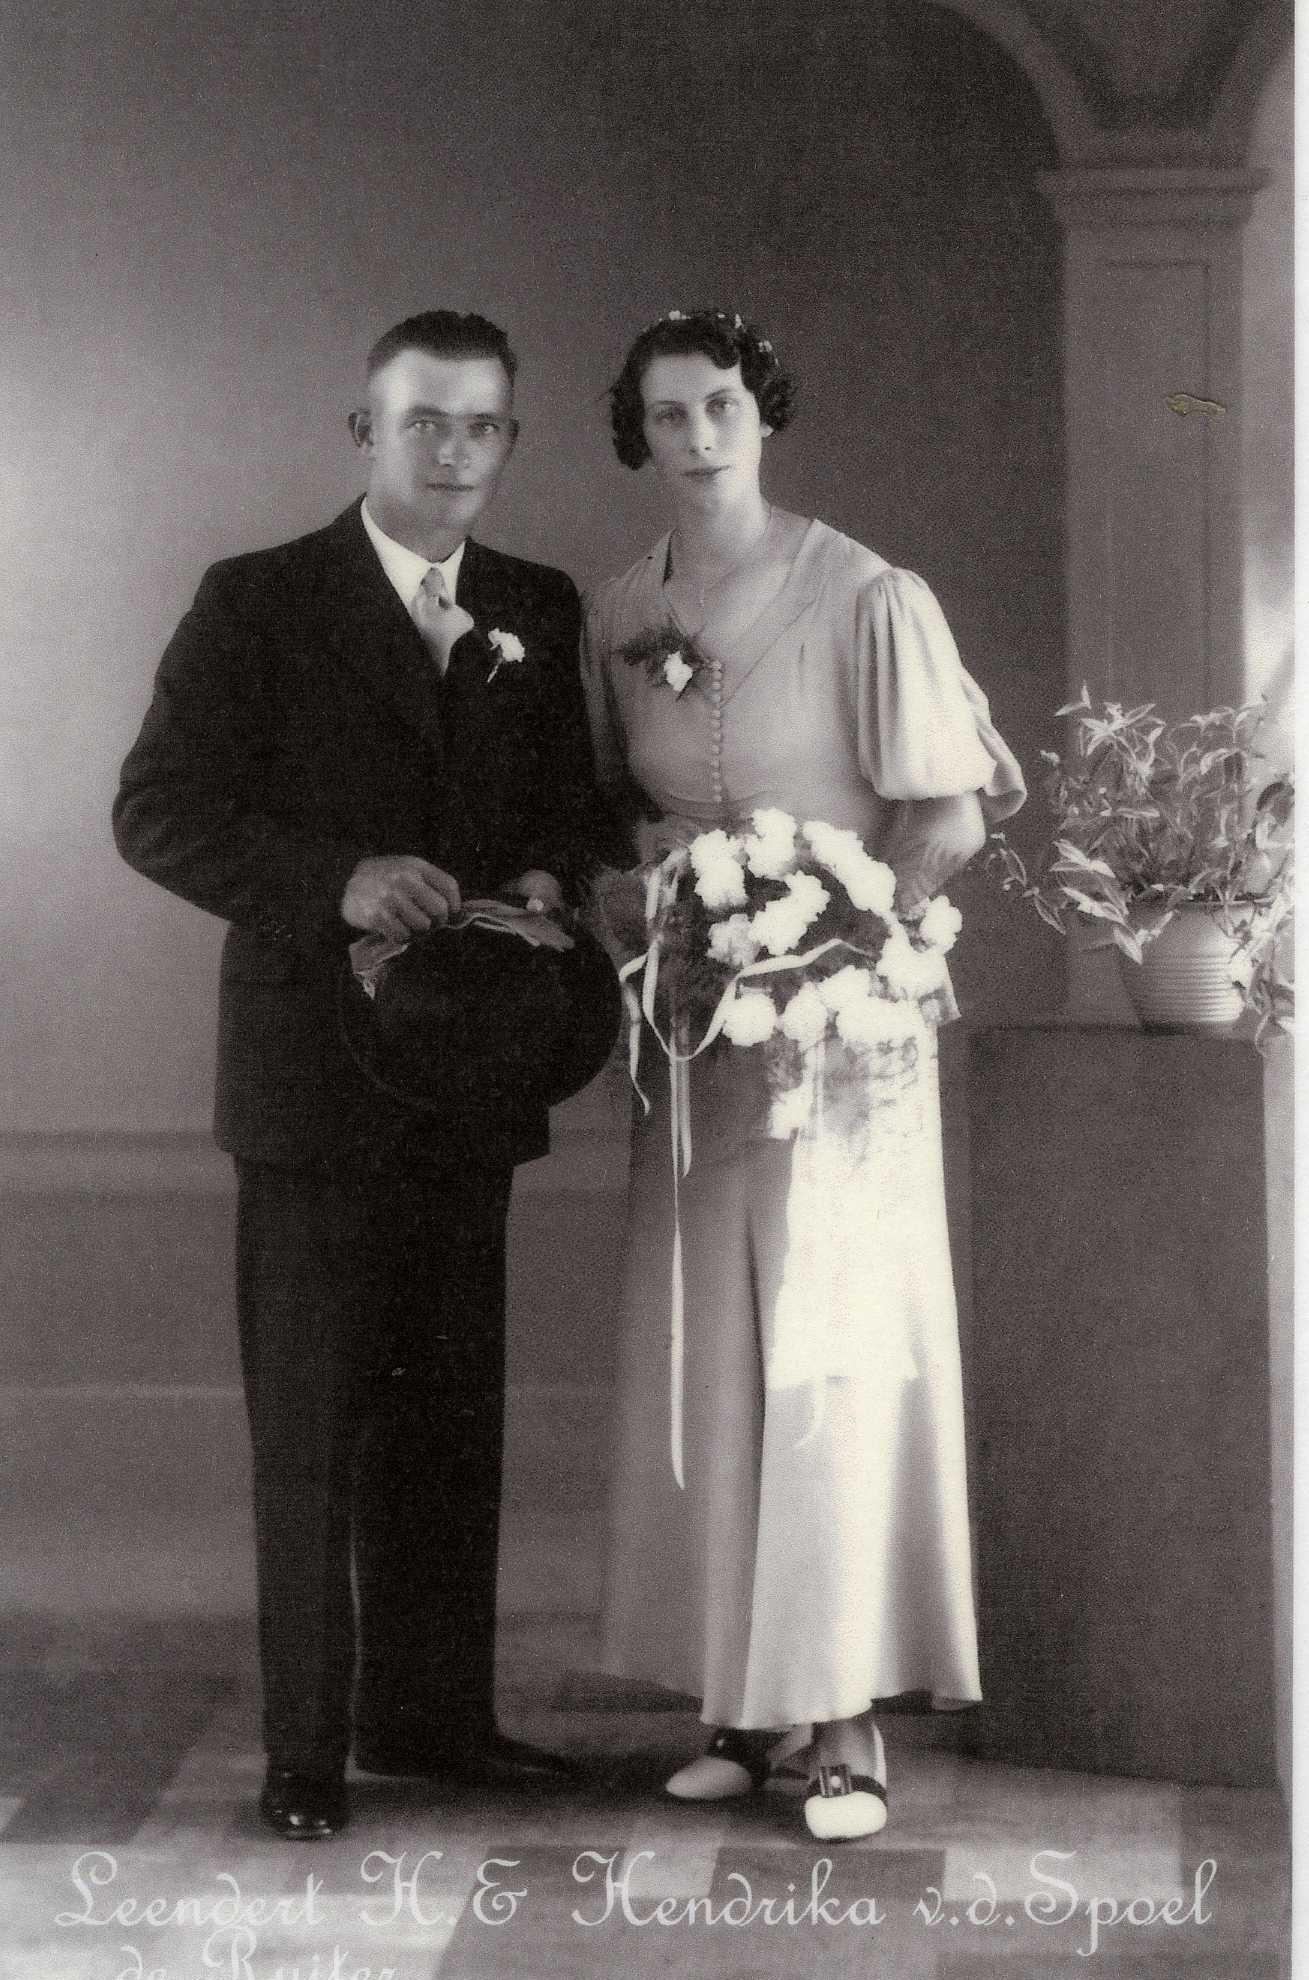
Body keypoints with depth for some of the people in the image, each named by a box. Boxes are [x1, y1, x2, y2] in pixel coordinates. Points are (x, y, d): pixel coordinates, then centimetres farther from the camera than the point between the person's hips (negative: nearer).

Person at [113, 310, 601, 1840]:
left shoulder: (539, 614, 11)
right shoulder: (256, 604, -4)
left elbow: (570, 796, 19)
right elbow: (159, 809, -9)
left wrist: (547, 878, -4)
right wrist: (335, 882, -22)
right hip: (315, 1072, -5)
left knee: (450, 1413, 13)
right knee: (309, 1427, -1)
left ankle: (429, 1711, 25)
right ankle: (306, 1749, 8)